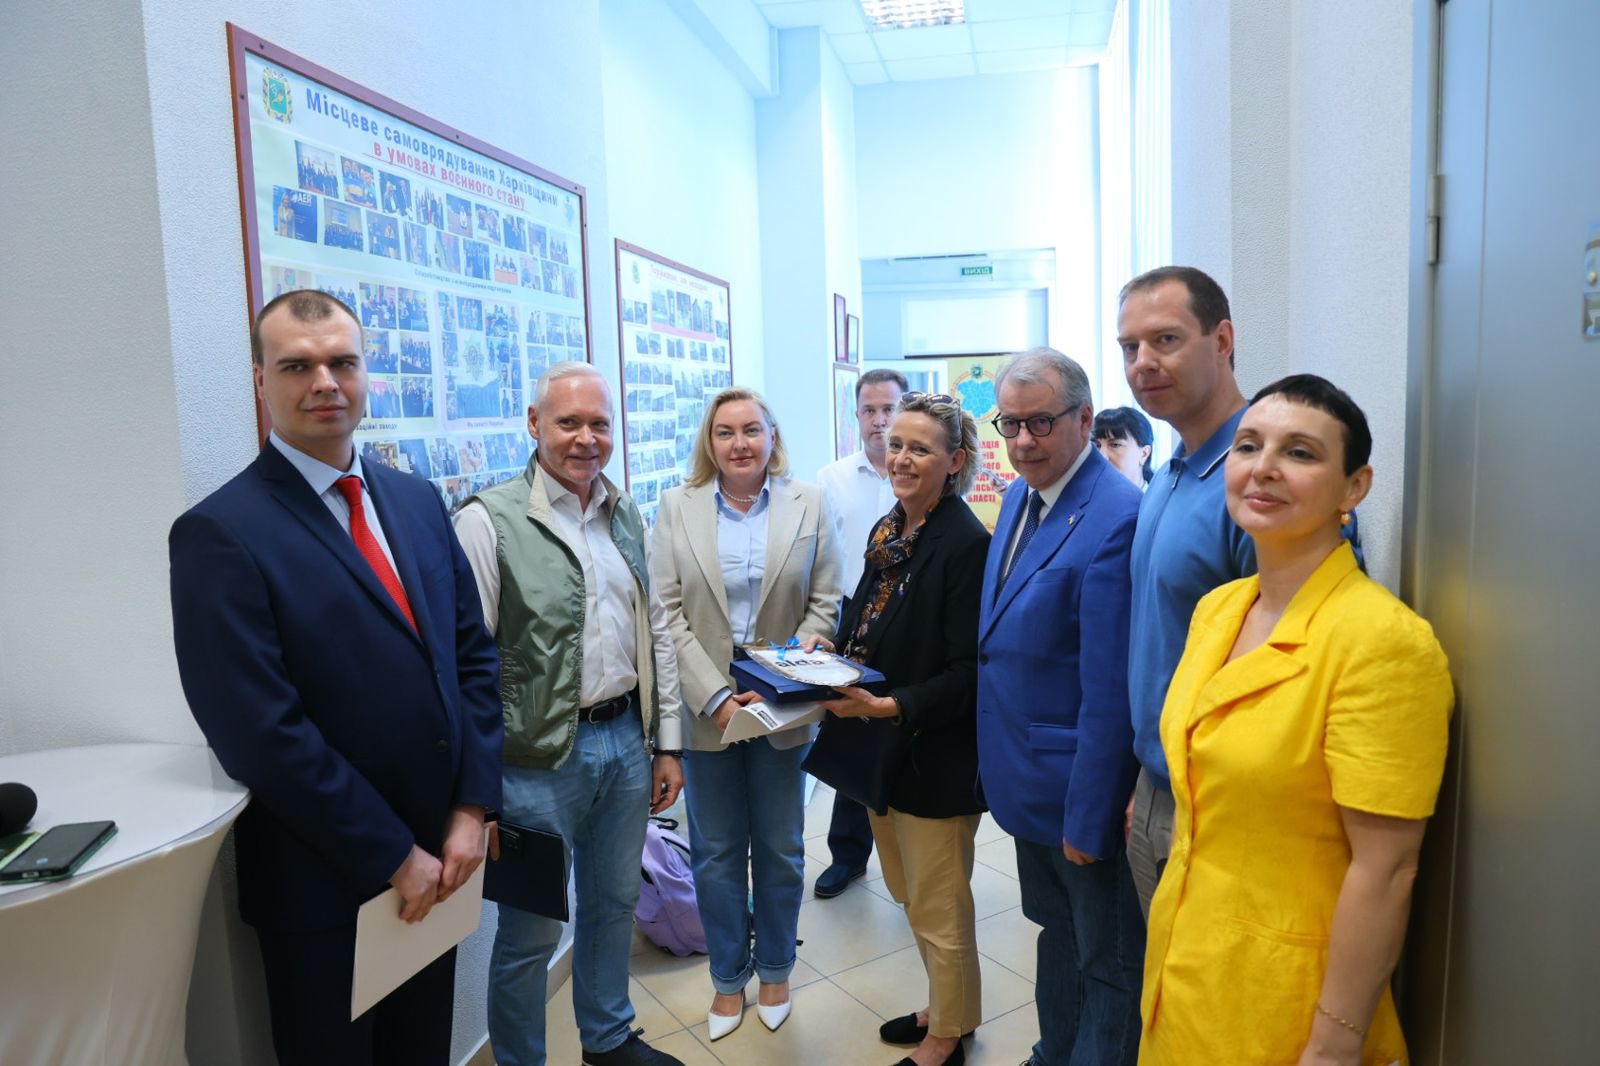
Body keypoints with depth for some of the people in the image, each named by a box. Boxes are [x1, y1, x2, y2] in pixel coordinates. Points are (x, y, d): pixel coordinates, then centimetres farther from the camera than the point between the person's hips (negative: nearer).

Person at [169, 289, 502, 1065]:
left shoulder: (417, 501, 4)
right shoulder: (222, 533, -15)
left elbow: (472, 654, 4)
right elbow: (260, 732, -19)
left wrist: (470, 809, -3)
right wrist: (392, 857, -14)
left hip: (439, 859, 5)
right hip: (325, 883, -5)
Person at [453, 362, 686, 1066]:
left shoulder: (626, 516, 8)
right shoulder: (489, 521, -12)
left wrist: (667, 743, 11)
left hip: (626, 740, 6)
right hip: (541, 760, -6)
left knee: (614, 904, 22)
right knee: (533, 932, 10)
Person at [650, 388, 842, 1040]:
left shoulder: (808, 504, -1)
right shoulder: (677, 507, -1)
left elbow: (824, 605, -1)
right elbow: (668, 613, -5)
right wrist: (716, 696, -14)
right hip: (706, 709, 0)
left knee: (780, 850, 14)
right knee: (715, 854, 12)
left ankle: (774, 969, 37)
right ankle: (728, 977, 33)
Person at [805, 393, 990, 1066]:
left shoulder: (967, 545, -20)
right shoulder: (889, 531, 5)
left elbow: (968, 673, -21)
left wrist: (889, 706, -29)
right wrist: (832, 649, -3)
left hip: (934, 755, -8)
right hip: (883, 749, 8)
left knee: (938, 909, 12)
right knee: (911, 896, 24)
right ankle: (945, 1007, 47)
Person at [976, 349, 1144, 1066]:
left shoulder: (1115, 518, -26)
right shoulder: (1020, 499, 3)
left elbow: (1109, 691, -25)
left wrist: (1088, 819, -19)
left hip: (1087, 796, -9)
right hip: (1030, 784, 9)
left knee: (1106, 962, 14)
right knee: (1057, 933, 27)